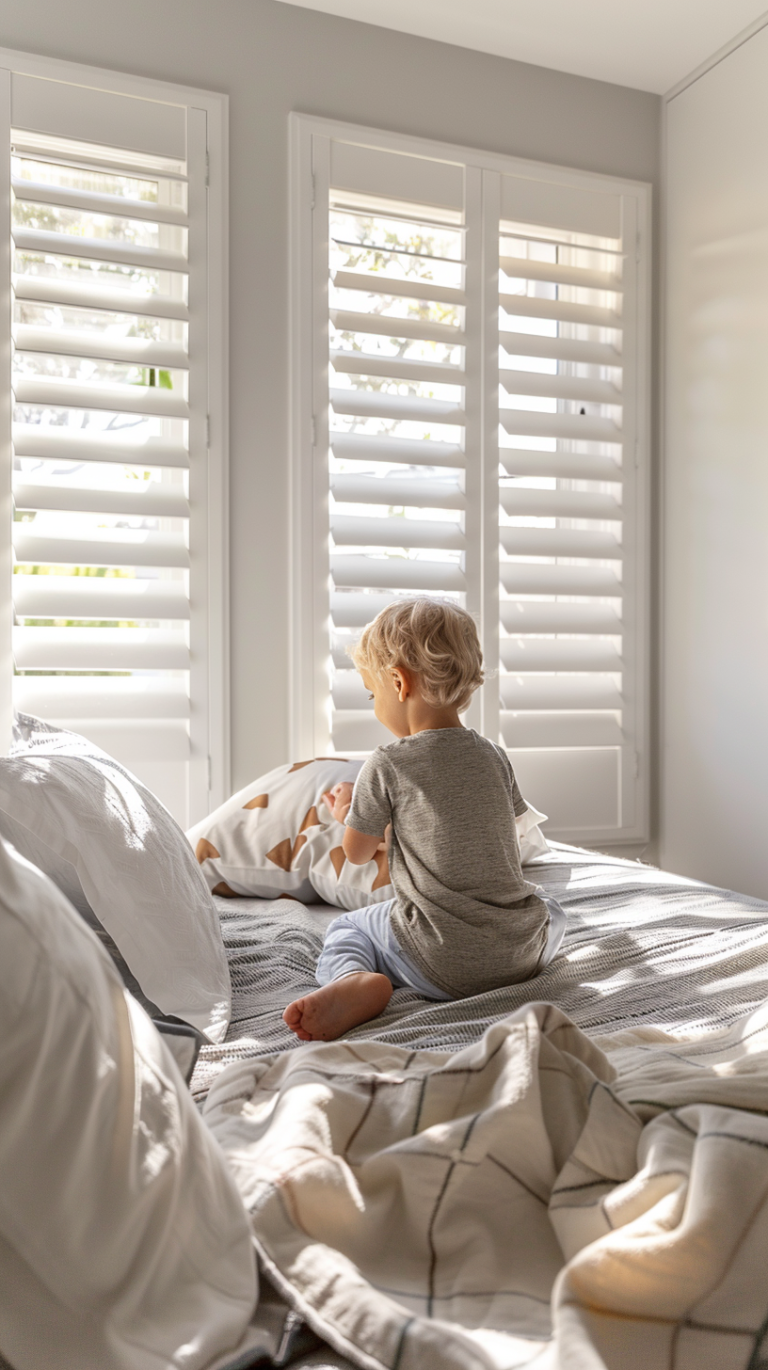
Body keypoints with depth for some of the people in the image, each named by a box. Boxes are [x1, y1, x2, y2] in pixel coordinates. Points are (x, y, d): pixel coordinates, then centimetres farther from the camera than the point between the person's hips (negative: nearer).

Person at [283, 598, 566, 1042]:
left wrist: (348, 812, 27)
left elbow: (358, 853, 3)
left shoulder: (388, 765, -10)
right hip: (524, 954, 5)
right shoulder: (494, 756, 5)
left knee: (345, 930, 20)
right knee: (549, 907, 38)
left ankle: (352, 982, -9)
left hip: (442, 967, -5)